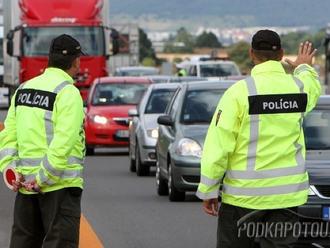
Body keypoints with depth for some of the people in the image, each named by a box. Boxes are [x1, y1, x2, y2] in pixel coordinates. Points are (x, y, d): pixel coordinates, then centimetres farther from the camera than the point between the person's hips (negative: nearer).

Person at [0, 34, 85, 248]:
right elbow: (64, 142, -20)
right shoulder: (68, 93, -11)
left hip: (25, 183, 7)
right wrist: (44, 179, -17)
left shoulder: (24, 89, 12)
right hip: (60, 183, -7)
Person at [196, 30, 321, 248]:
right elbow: (314, 87, 29)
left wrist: (208, 190, -5)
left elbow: (218, 145, -13)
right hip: (287, 192, 3)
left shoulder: (241, 91, -12)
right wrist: (304, 67, 52)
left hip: (244, 193, -3)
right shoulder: (300, 87, 1)